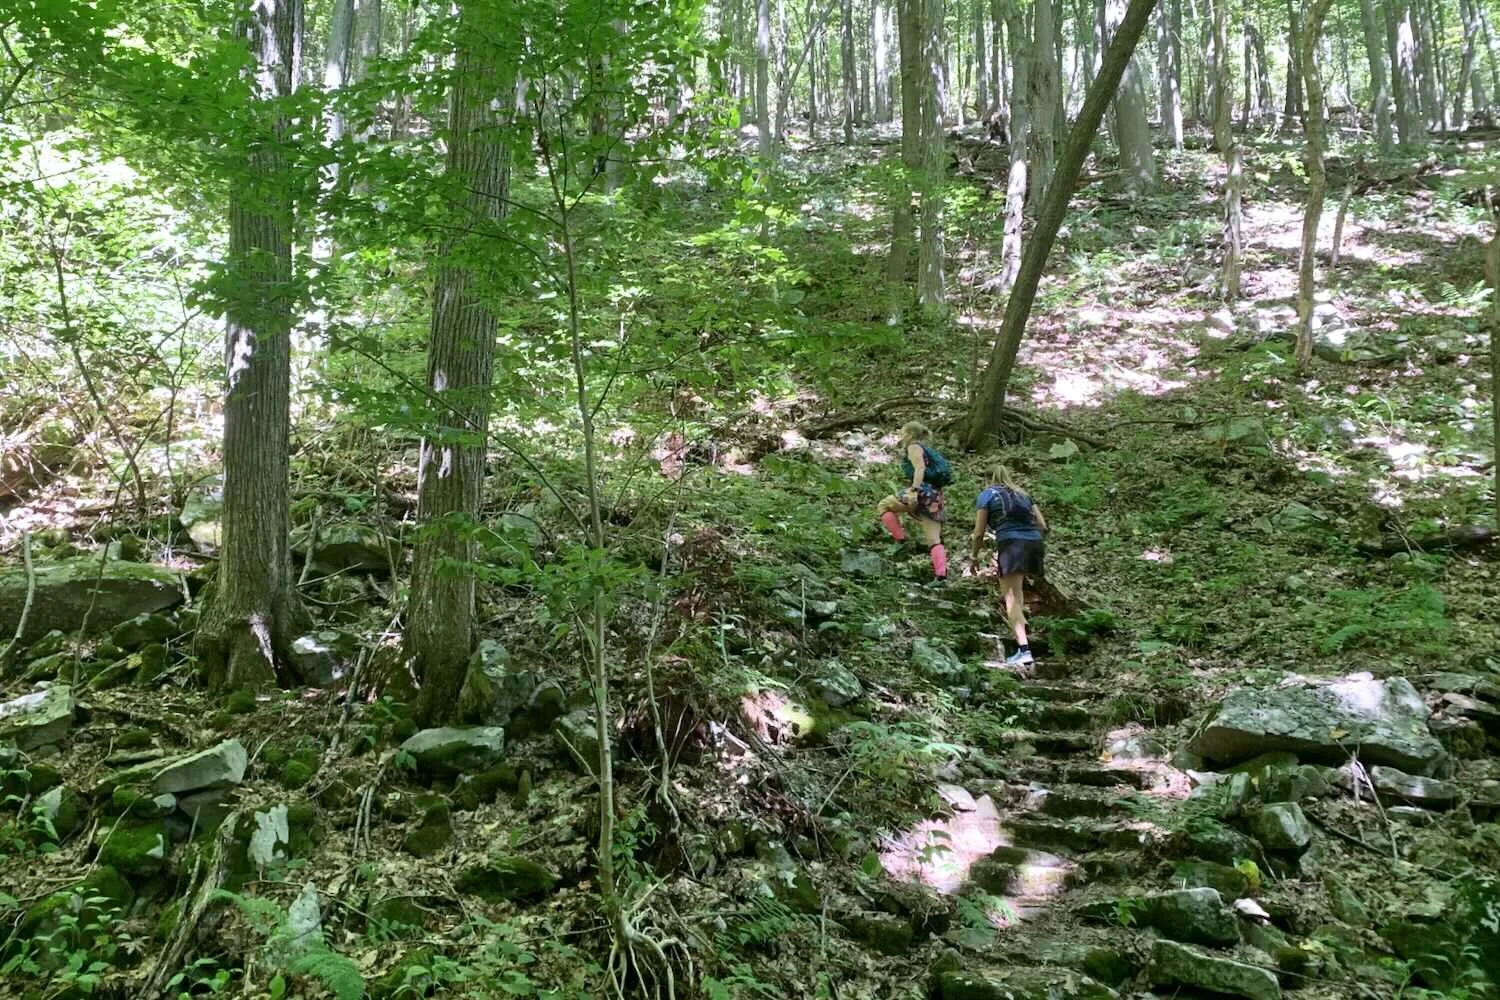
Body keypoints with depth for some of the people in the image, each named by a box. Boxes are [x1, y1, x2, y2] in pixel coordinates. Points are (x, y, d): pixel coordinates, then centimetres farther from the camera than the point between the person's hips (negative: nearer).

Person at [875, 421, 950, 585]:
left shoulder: (913, 447, 1)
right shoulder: (927, 450, 29)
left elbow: (920, 468, -16)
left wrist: (914, 490, -28)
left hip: (924, 491, -9)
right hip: (936, 497, 9)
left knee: (885, 505, 5)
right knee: (934, 539, 3)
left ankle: (902, 540, -3)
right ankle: (941, 574, -9)